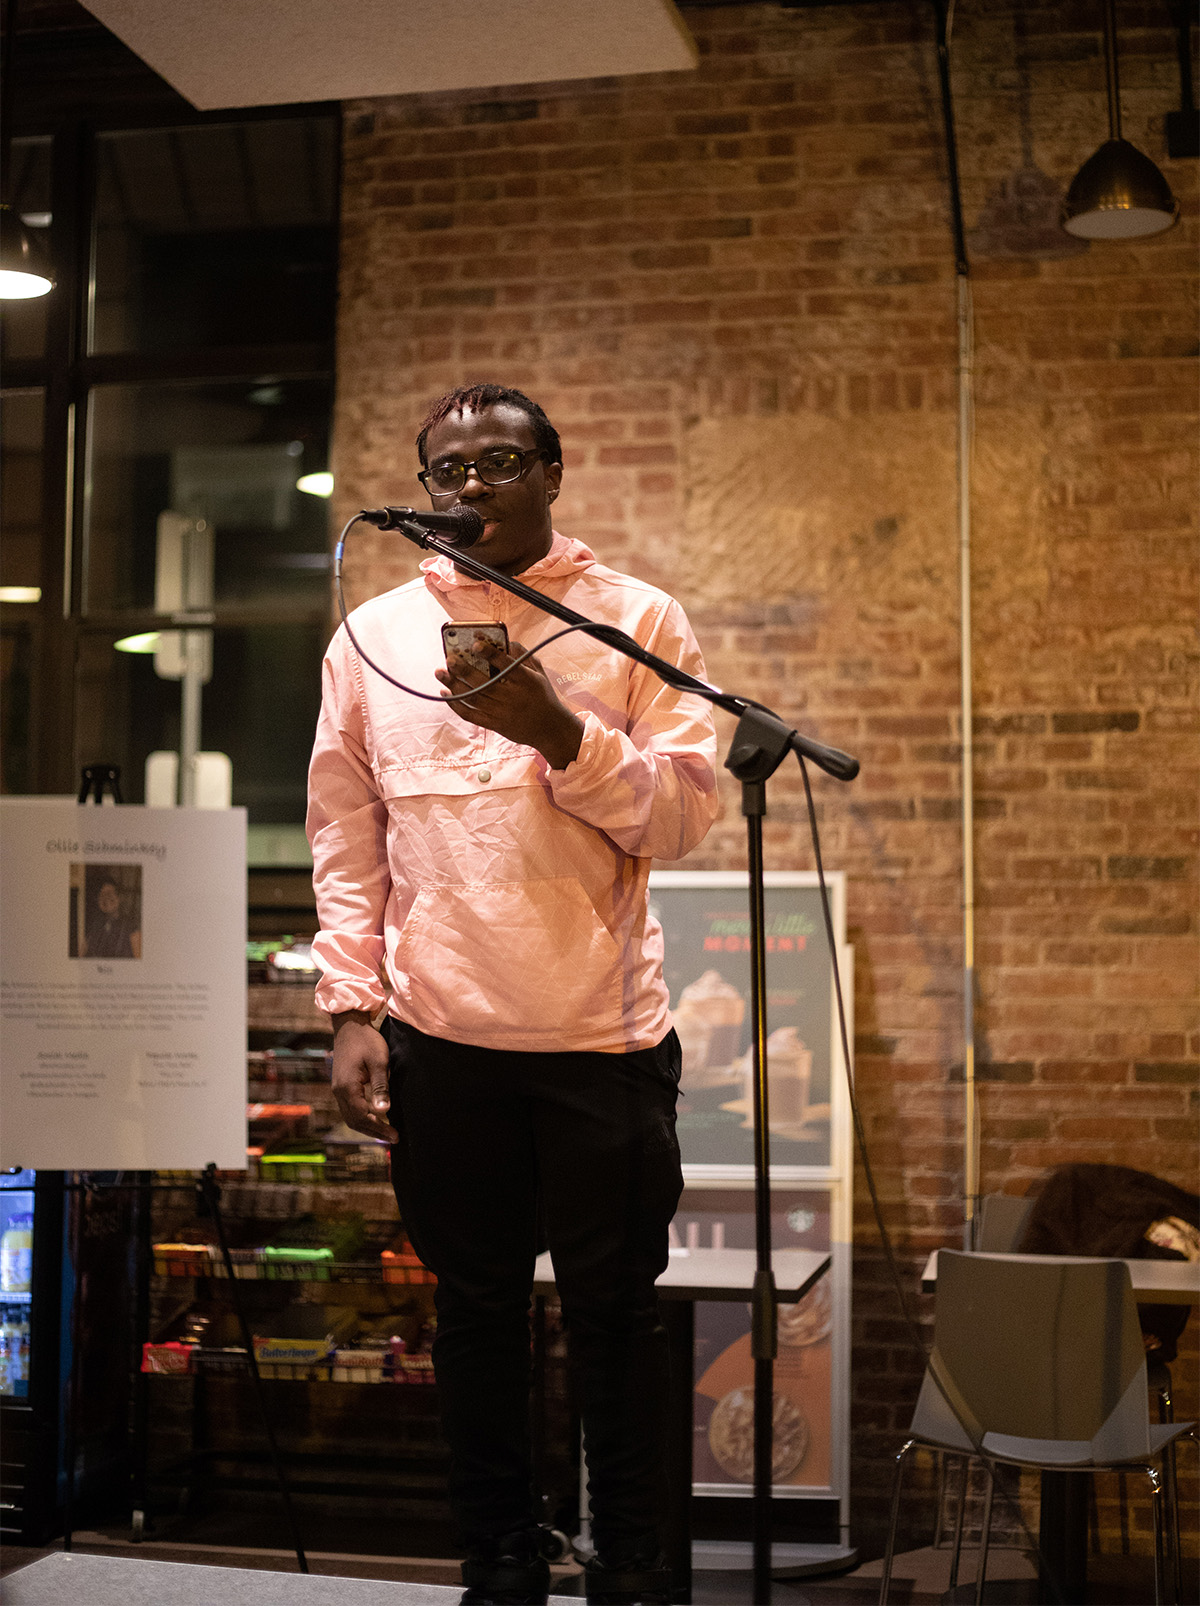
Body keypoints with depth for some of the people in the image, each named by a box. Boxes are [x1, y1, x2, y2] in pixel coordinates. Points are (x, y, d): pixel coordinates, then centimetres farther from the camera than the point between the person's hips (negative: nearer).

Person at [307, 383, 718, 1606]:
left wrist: (560, 732, -18)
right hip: (439, 1039, 2)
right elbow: (345, 841, 8)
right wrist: (354, 1008, 1)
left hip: (603, 1036, -2)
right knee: (476, 1308, 12)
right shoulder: (373, 636, 8)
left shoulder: (637, 622, 2)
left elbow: (684, 814, -4)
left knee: (612, 1312, 7)